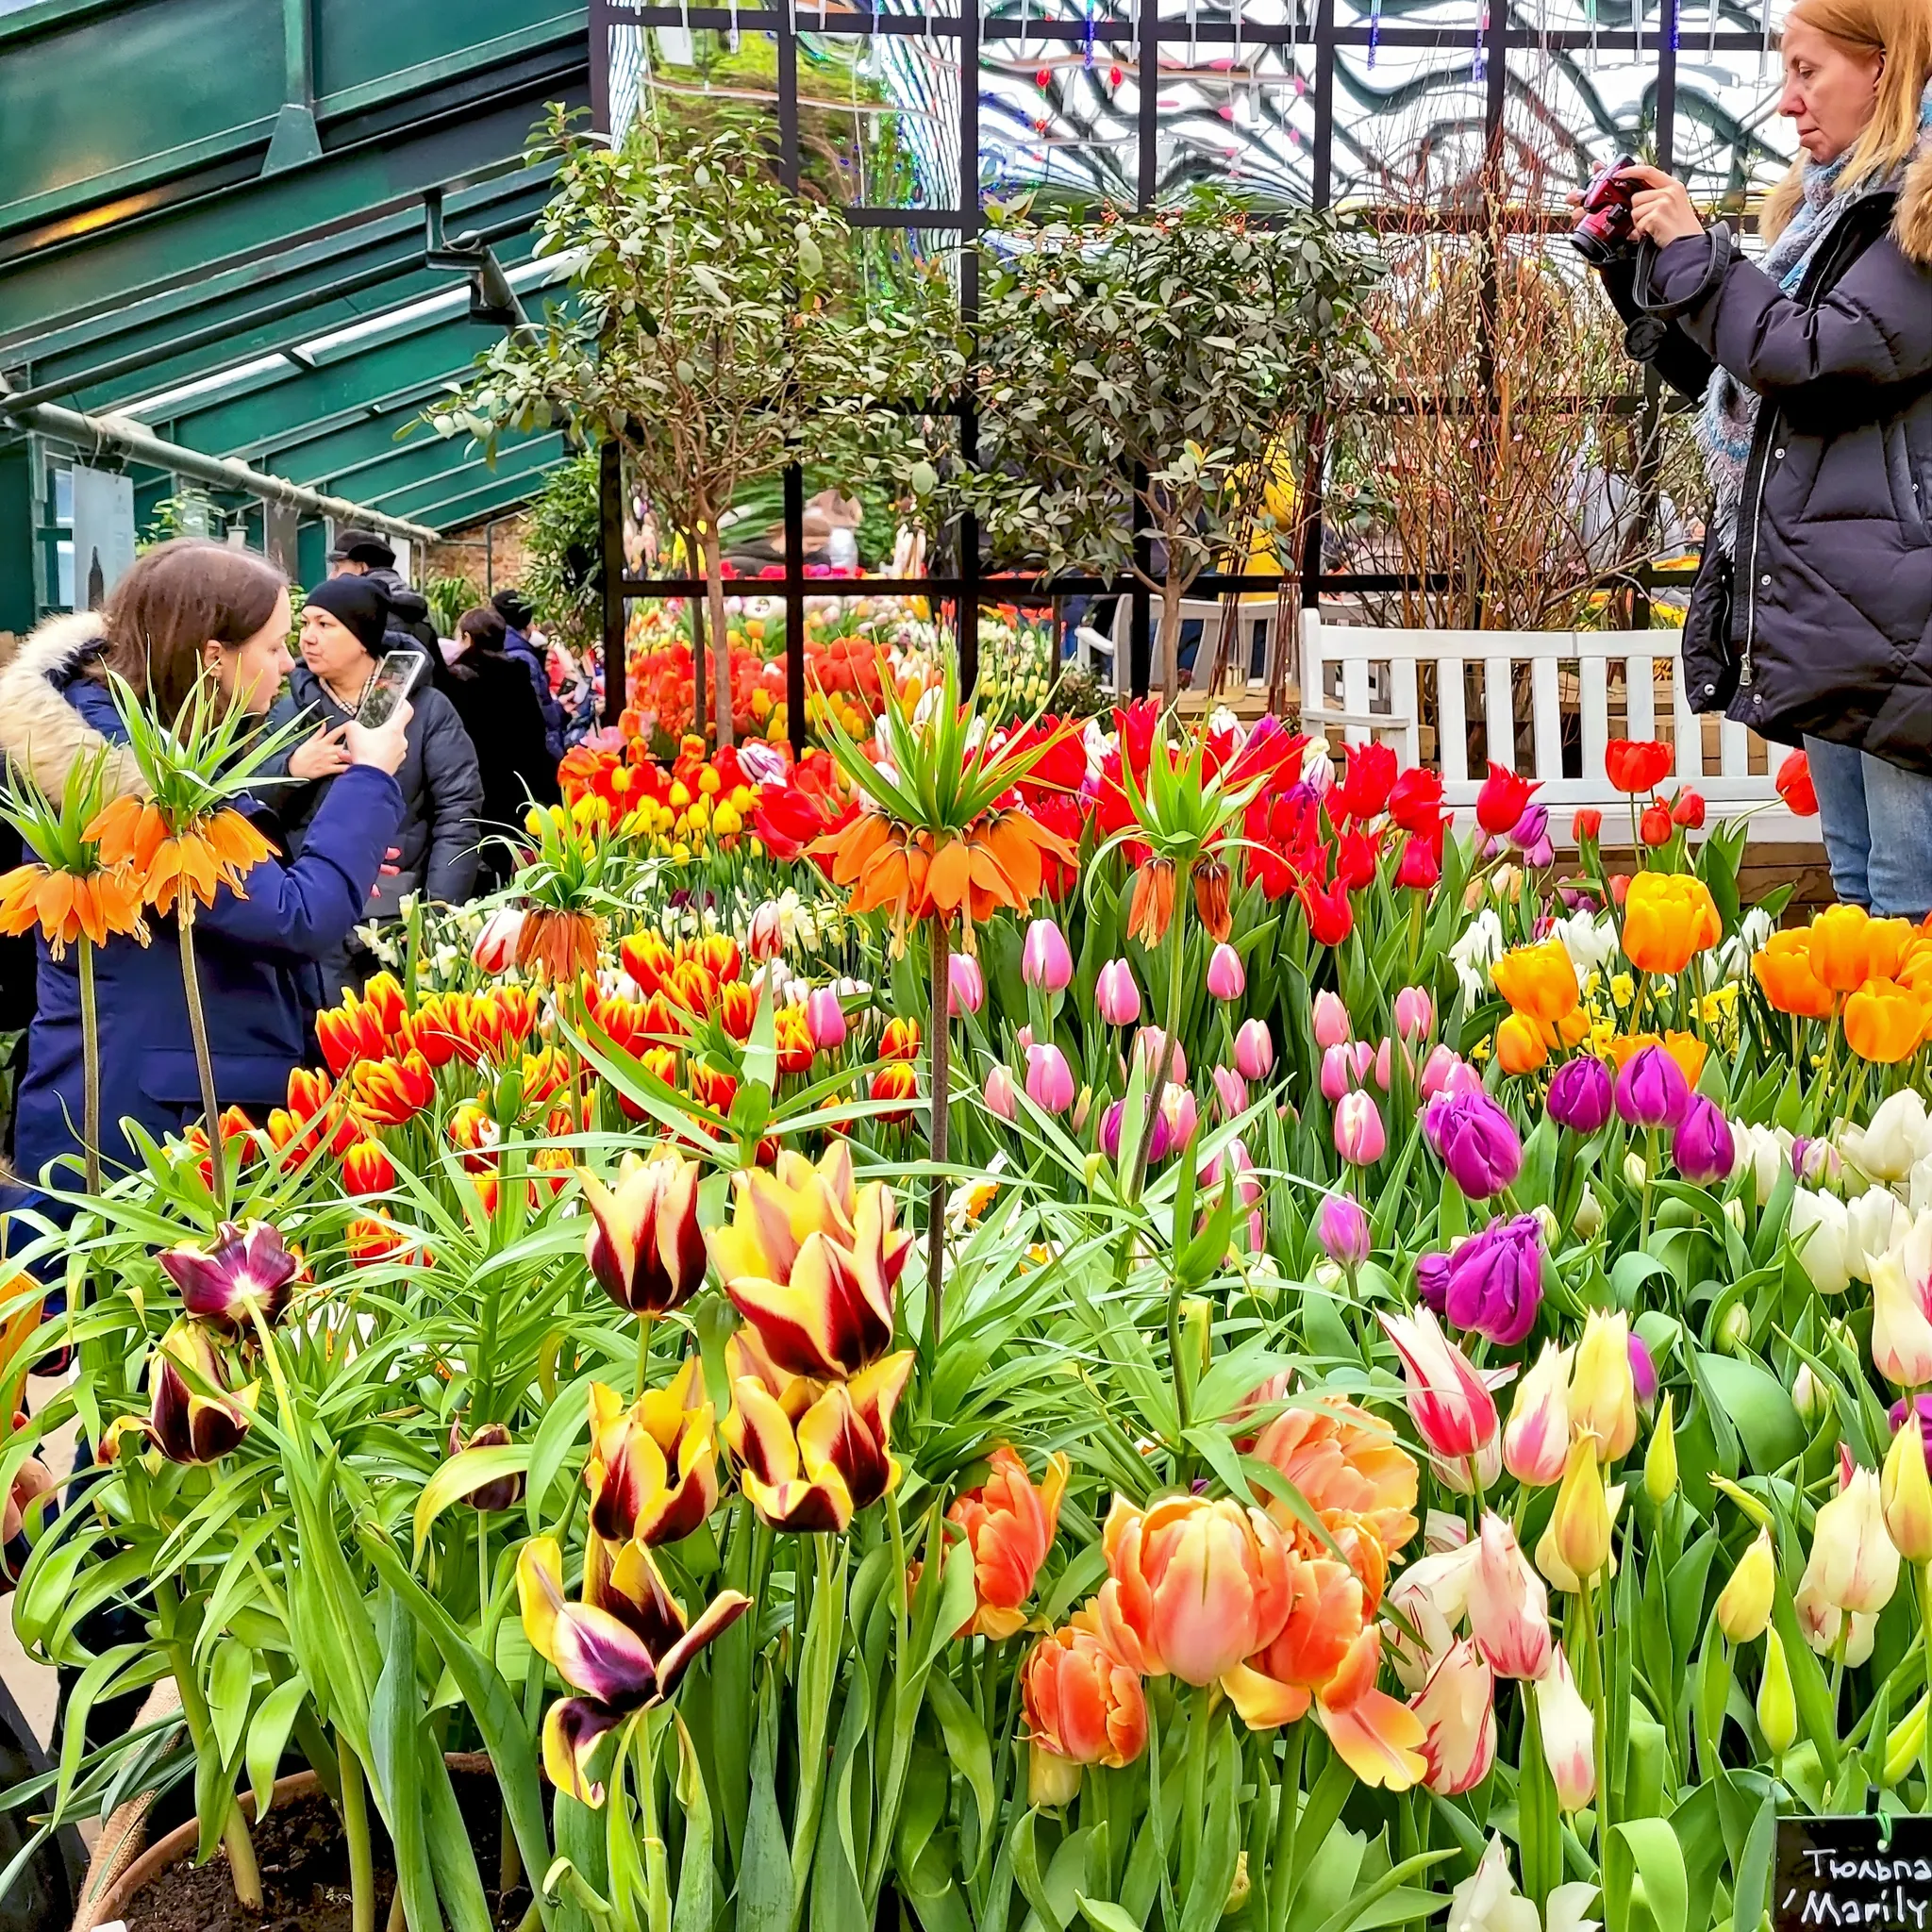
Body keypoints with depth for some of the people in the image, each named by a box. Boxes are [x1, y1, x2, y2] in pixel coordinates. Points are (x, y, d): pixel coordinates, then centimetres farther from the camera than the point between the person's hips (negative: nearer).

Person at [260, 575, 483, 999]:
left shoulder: (426, 706, 0)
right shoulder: (290, 709, 8)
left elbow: (459, 811, -5)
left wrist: (438, 912, -12)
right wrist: (291, 770, -11)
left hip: (401, 916, -2)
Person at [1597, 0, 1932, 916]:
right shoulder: (1836, 205, 21)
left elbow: (1821, 359, -18)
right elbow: (1726, 377, 25)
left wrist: (1693, 250, -8)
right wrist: (1639, 260, 15)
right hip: (1820, 607, 9)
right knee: (1858, 895, 14)